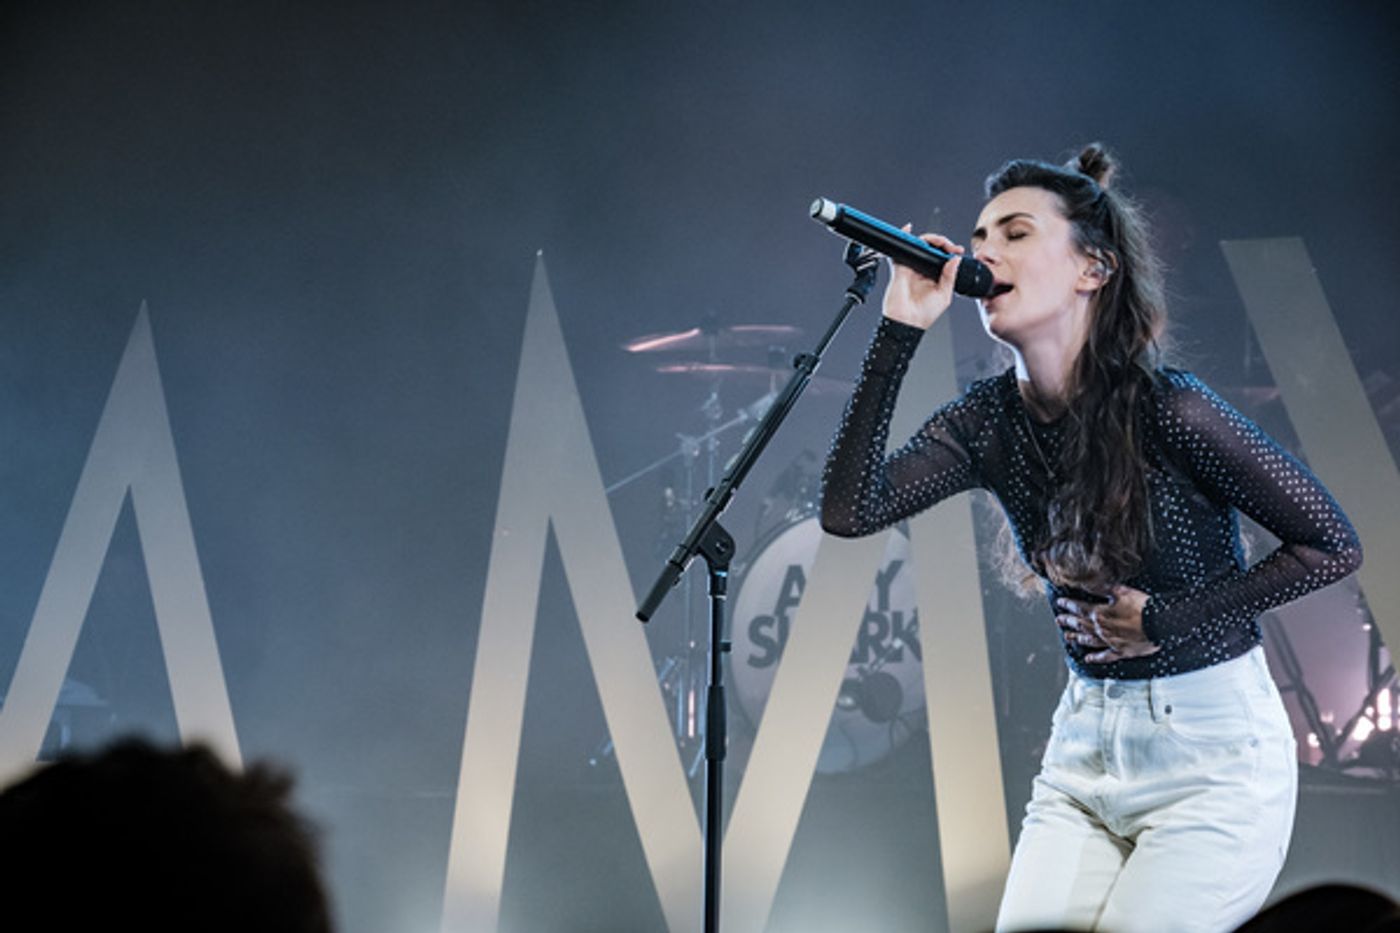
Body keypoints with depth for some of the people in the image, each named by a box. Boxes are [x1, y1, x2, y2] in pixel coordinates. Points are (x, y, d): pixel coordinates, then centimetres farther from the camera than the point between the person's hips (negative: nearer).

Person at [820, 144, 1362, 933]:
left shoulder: (1168, 410, -18)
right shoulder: (989, 421, -2)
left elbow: (1333, 546, -12)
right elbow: (850, 509, -16)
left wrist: (1168, 619, -14)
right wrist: (900, 333, -17)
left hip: (1213, 753, -5)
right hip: (1086, 747, 6)